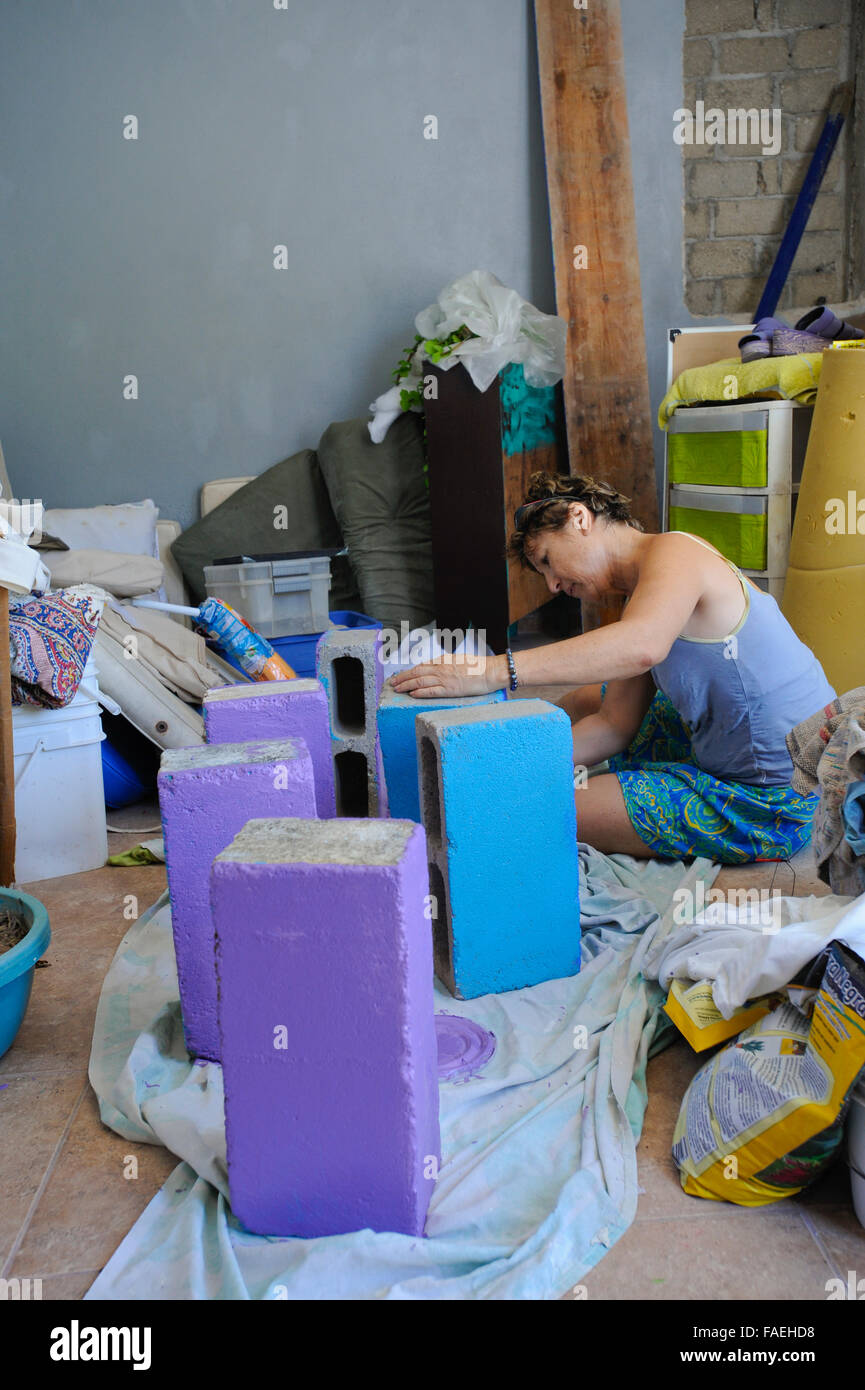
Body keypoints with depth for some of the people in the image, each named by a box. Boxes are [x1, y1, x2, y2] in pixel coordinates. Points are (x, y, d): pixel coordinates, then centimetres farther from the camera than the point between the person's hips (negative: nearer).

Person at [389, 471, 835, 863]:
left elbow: (641, 647, -38)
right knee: (587, 700, 22)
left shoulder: (673, 550, -15)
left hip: (775, 800, -9)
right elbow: (614, 726, 9)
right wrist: (521, 762, -4)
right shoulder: (640, 594, 13)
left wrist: (493, 670, -40)